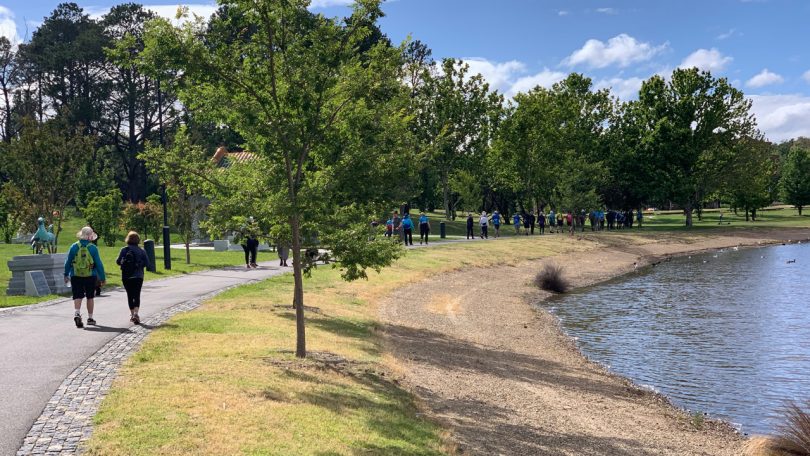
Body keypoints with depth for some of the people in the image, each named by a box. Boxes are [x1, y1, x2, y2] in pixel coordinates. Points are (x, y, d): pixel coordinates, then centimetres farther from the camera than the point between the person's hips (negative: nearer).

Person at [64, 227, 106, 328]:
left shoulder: (74, 247, -2)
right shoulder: (93, 248, -7)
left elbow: (68, 262, 5)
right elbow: (99, 264, -4)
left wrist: (66, 275, 17)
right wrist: (103, 278, 3)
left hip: (76, 276, 0)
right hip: (90, 276, 0)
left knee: (77, 296, 0)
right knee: (90, 297, 12)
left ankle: (77, 313, -24)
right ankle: (90, 318, 19)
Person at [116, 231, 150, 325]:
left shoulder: (124, 250, -4)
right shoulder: (141, 251, -3)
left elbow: (118, 262, -6)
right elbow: (147, 264, -6)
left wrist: (124, 262, 15)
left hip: (126, 277, 1)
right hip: (138, 276, -1)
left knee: (130, 295, 14)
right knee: (137, 295, -1)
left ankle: (132, 314, 18)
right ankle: (136, 313, -21)